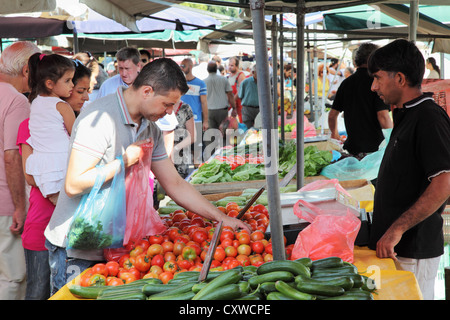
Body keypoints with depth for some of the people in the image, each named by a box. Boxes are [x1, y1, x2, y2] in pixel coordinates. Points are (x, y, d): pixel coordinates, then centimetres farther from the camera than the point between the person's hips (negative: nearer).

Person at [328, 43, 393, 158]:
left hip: (351, 146, 5)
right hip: (374, 146, -5)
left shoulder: (346, 83, 8)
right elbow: (383, 116, -16)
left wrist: (334, 133, 31)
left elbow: (332, 115, 13)